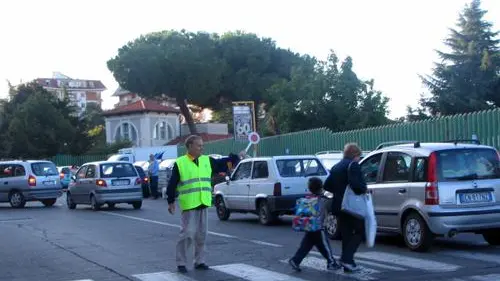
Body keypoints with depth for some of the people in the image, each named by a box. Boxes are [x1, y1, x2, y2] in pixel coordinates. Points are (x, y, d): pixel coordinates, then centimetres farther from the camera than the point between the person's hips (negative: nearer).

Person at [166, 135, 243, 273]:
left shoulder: (207, 160, 11)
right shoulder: (180, 163, -5)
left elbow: (223, 163, 14)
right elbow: (172, 184, -1)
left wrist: (237, 157, 2)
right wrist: (171, 202, -1)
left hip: (203, 204, 6)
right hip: (188, 205, -6)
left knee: (201, 235, 11)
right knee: (187, 234, -6)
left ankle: (199, 261, 21)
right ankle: (181, 262, 4)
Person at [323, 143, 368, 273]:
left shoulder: (336, 167, 15)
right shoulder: (353, 165, -10)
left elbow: (327, 185, 15)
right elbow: (356, 184, -24)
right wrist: (364, 189, -7)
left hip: (339, 207, 8)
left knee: (346, 235, 12)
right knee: (359, 231, 3)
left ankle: (348, 264, 13)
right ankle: (346, 258, -10)